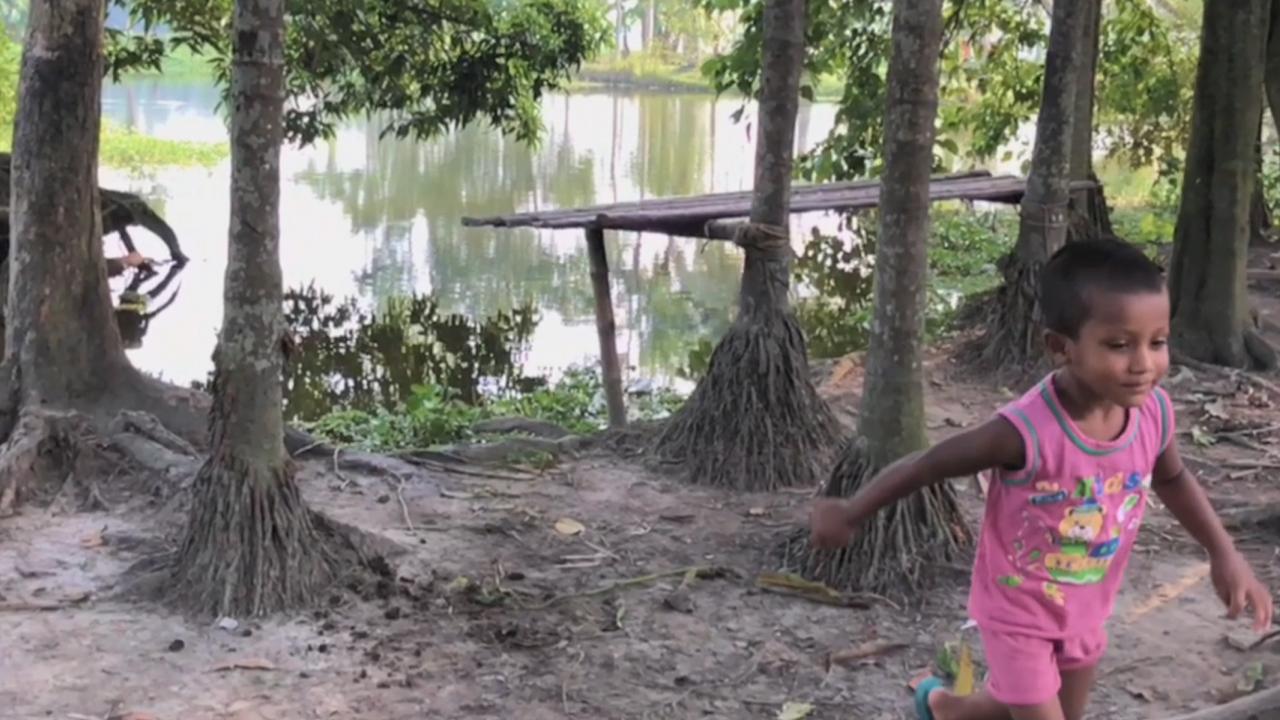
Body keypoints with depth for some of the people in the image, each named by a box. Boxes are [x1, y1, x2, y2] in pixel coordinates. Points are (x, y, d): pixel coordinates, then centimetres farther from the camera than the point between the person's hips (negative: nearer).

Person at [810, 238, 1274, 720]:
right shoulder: (1027, 431, -35)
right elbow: (927, 465, -23)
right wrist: (850, 514, -12)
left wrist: (1225, 555, 3)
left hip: (1085, 610, 6)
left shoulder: (1154, 412, -19)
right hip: (1018, 611, -6)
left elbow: (1172, 479, 5)